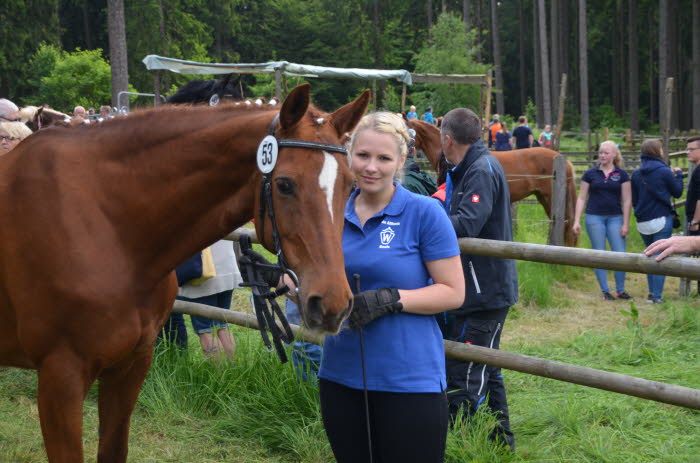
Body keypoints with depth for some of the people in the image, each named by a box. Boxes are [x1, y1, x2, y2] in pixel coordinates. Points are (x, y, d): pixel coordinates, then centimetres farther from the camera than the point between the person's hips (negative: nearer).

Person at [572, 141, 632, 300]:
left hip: (615, 218, 0)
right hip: (594, 217, 0)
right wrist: (577, 221, -2)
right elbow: (581, 198, 5)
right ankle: (605, 291, 12)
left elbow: (627, 201, 2)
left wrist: (625, 224, -3)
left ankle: (620, 290, 13)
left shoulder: (622, 175, 3)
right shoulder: (590, 174, 3)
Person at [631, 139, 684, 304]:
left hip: (642, 222, 5)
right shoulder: (664, 172, -10)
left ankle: (652, 293, 15)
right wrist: (678, 175, 17)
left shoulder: (636, 174, 5)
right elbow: (677, 192, 2)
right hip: (661, 220, -5)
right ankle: (657, 296, -6)